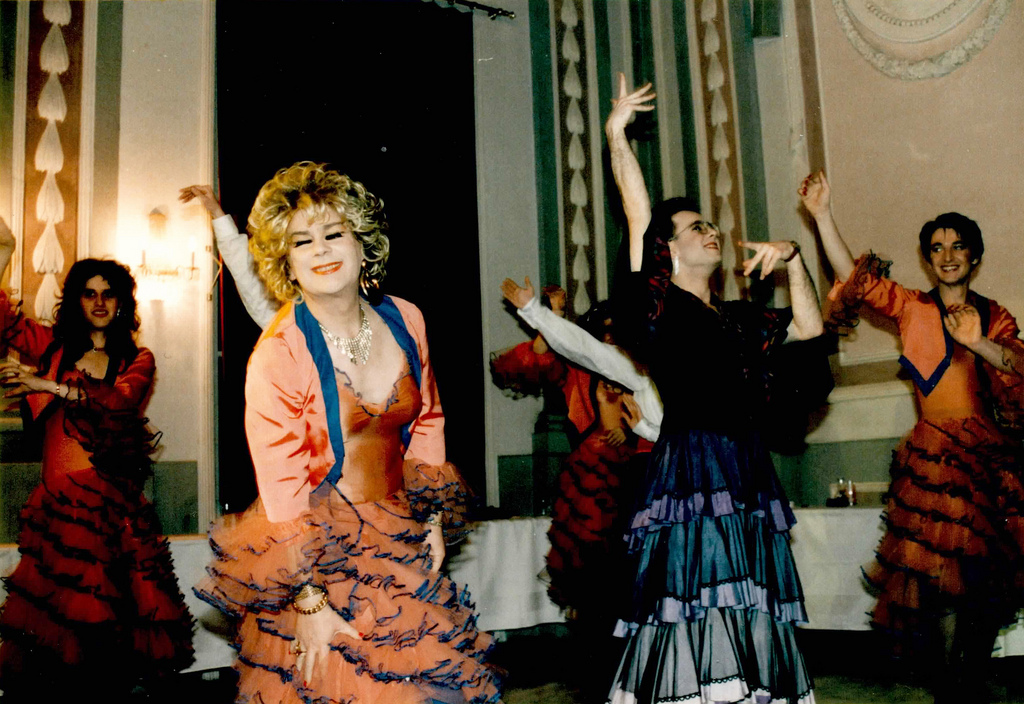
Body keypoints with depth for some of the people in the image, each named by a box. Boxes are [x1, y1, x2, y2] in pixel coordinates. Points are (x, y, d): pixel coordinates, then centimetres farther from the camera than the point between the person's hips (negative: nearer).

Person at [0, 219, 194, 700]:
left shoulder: (137, 360, 12)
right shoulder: (52, 346, 13)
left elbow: (122, 400, -7)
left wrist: (55, 387, -14)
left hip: (116, 499, 1)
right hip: (61, 498, 0)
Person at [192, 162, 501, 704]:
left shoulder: (404, 320, -1)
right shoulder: (277, 355, -18)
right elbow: (282, 494, -17)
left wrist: (432, 522, 11)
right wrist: (310, 602, -17)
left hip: (400, 541, 5)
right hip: (320, 556, -5)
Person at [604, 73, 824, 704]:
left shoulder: (739, 317, 19)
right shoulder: (661, 306, 0)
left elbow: (808, 326, 21)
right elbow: (639, 218, -5)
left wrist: (792, 259, 12)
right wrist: (617, 135, -1)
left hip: (750, 474, 7)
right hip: (690, 468, -7)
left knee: (748, 619, 7)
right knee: (697, 621, -9)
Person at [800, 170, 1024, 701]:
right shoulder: (911, 308, 7)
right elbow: (853, 277, -4)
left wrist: (975, 341, -19)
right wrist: (823, 214, -11)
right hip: (934, 453, -3)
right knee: (944, 574, -6)